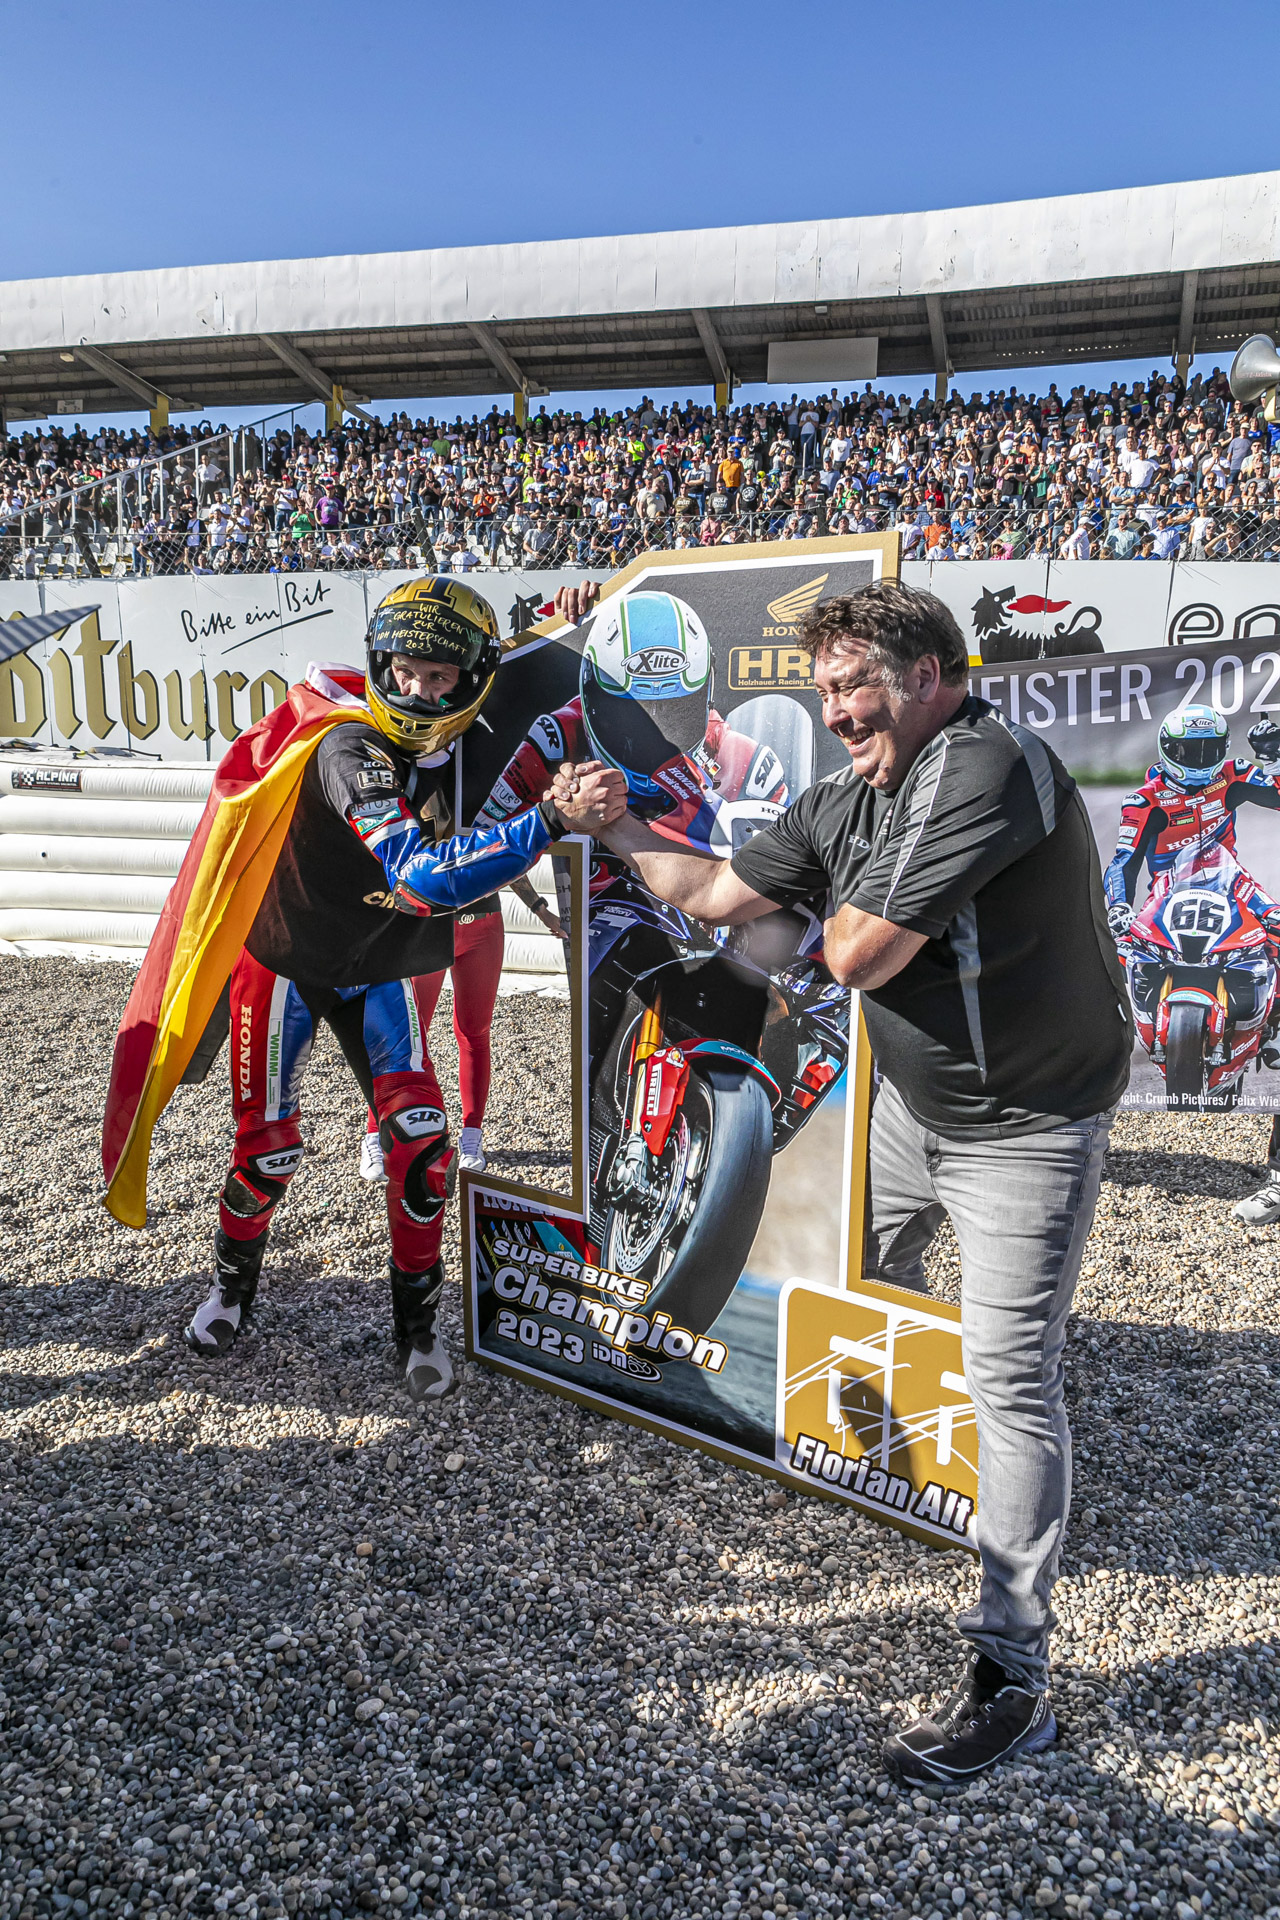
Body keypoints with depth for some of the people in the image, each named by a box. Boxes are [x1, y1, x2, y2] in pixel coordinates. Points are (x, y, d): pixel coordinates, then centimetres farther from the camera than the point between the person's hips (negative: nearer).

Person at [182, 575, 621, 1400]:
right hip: (287, 958, -4)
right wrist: (552, 822, -52)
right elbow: (420, 876, -45)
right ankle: (233, 1282, 35)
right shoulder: (351, 749, -30)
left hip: (382, 974, 4)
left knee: (423, 1142, -8)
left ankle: (418, 1319, 12)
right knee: (269, 1146, 4)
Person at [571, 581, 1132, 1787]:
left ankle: (1011, 1676, 7)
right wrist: (615, 829, 7)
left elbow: (860, 956, -31)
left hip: (1026, 1132, -8)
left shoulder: (988, 766, -27)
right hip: (910, 1106, 8)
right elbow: (718, 894, 8)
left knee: (1009, 1382, -5)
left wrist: (844, 914, -9)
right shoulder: (844, 803, 0)